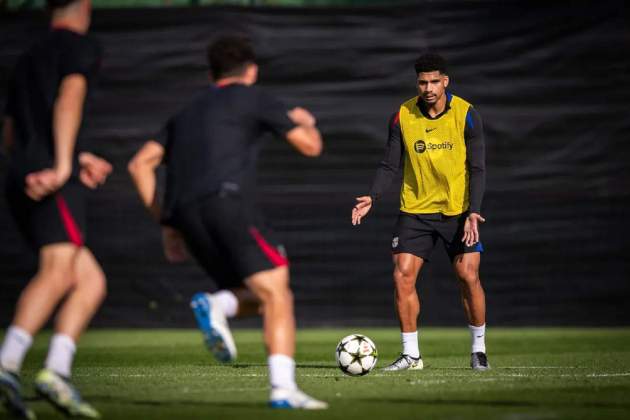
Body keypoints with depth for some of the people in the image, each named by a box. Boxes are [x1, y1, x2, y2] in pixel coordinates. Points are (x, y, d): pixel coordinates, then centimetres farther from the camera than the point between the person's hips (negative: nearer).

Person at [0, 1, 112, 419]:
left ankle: (57, 369, -12)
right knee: (58, 272, -23)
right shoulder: (82, 47, 5)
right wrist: (63, 166, -22)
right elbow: (68, 101, -15)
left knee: (92, 281, 8)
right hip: (53, 184, -8)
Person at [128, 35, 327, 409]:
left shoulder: (186, 114, 30)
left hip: (186, 214, 6)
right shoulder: (253, 98, 14)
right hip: (227, 200, -6)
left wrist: (165, 221, 24)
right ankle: (284, 390, -25)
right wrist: (305, 122, 39)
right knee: (276, 294, -9)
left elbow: (140, 164, 22)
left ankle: (215, 305, -16)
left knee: (262, 296, 16)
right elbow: (311, 146, 16)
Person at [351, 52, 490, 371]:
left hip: (458, 210, -2)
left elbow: (477, 168, -7)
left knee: (468, 276, -8)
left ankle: (478, 350, 10)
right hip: (415, 210, 2)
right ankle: (410, 354, 3)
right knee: (403, 276, -8)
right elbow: (390, 165, 2)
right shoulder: (402, 116, -4)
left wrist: (473, 212, -18)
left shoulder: (466, 114, -9)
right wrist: (373, 196, -15)